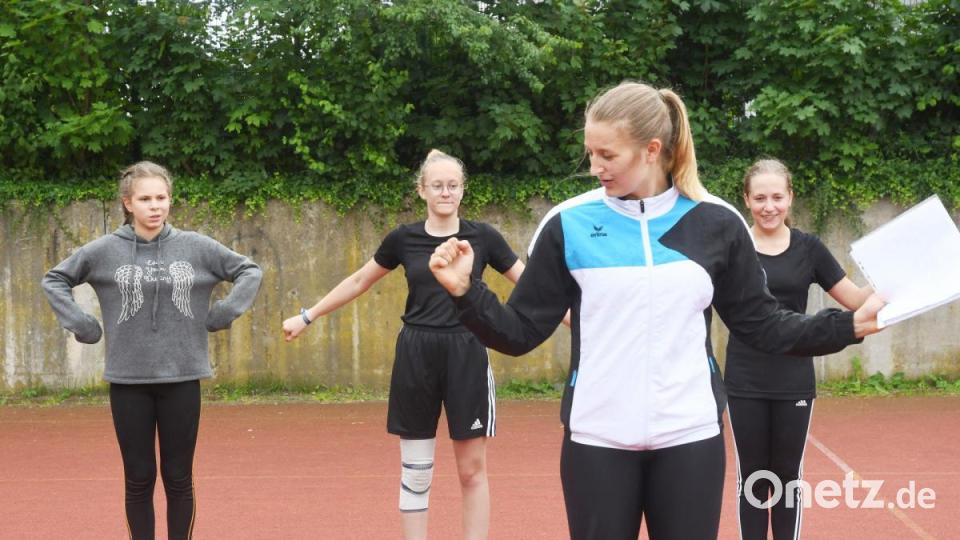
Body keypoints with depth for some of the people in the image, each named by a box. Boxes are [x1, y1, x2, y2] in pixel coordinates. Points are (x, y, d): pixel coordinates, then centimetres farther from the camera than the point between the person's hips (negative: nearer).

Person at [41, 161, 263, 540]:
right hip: (128, 380, 0)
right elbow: (54, 280, 11)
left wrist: (224, 313, -1)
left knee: (178, 479, 7)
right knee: (139, 479, 7)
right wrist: (80, 323, 1)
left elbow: (249, 271, 9)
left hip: (181, 378, 0)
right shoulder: (105, 250, -1)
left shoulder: (196, 247, -1)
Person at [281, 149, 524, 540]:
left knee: (472, 470, 2)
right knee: (415, 472, 6)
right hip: (416, 357, 1)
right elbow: (359, 281, 14)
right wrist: (307, 317, 17)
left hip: (466, 356, -1)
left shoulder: (483, 236, -1)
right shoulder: (404, 238, 2)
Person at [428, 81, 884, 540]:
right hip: (597, 442, 0)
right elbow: (521, 333, 0)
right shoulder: (570, 227, -1)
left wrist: (851, 324, -2)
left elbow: (762, 325, 7)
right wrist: (465, 291, -15)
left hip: (690, 439, 1)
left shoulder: (716, 226, 1)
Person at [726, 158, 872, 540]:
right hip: (744, 382, -1)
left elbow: (856, 299, 4)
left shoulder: (808, 248, 1)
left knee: (788, 474, 10)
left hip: (794, 382, 1)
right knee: (751, 475, 6)